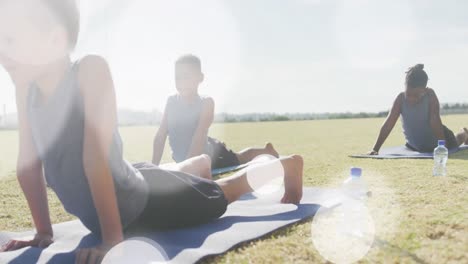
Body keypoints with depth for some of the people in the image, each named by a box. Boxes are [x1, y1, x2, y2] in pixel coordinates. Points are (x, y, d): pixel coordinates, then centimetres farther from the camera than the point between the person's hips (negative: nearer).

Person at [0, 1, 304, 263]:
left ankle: (286, 164, 46)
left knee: (225, 190, 21)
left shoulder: (90, 71, -33)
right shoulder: (26, 84, -13)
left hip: (149, 201, -5)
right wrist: (44, 232, -3)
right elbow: (28, 163, -8)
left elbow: (96, 158, -36)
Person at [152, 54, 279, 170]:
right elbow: (161, 135, -15)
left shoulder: (205, 103, -29)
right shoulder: (171, 101, -17)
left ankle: (266, 151, 48)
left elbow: (200, 136, -39)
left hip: (209, 156, -4)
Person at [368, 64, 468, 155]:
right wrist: (375, 149, -34)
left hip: (436, 141, -2)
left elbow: (435, 121, -36)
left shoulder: (430, 95, -31)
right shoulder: (401, 99, -27)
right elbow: (388, 124, -29)